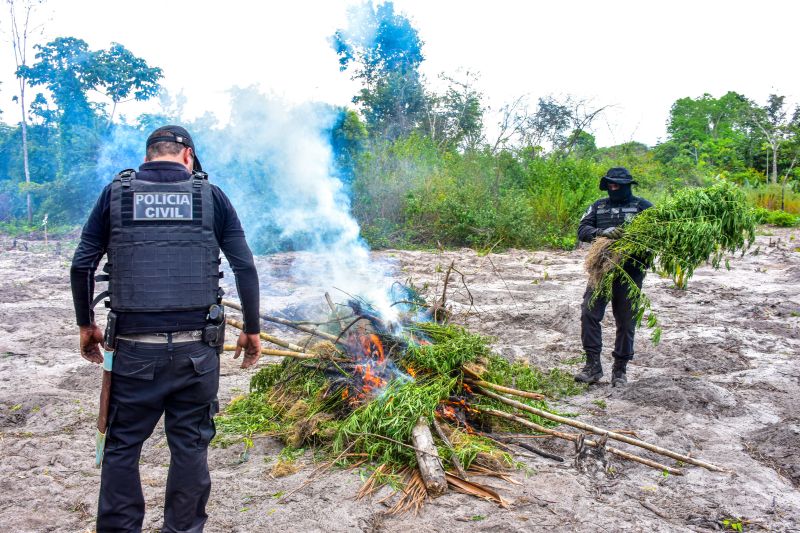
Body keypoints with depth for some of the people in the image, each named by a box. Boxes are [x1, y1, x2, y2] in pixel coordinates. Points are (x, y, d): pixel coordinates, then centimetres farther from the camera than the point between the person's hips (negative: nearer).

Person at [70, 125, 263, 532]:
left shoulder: (116, 192, 6)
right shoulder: (211, 195, 5)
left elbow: (82, 265, 4)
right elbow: (245, 267, 1)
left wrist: (85, 323, 17)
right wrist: (252, 330, 9)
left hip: (134, 347, 0)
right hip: (196, 347, 0)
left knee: (122, 446, 14)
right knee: (190, 445, 11)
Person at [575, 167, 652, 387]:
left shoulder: (642, 206, 4)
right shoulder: (598, 206, 11)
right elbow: (582, 230, 1)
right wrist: (602, 232, -18)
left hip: (630, 272, -2)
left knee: (626, 322, 5)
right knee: (589, 313, -7)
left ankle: (620, 369, 17)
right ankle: (593, 366, 1)